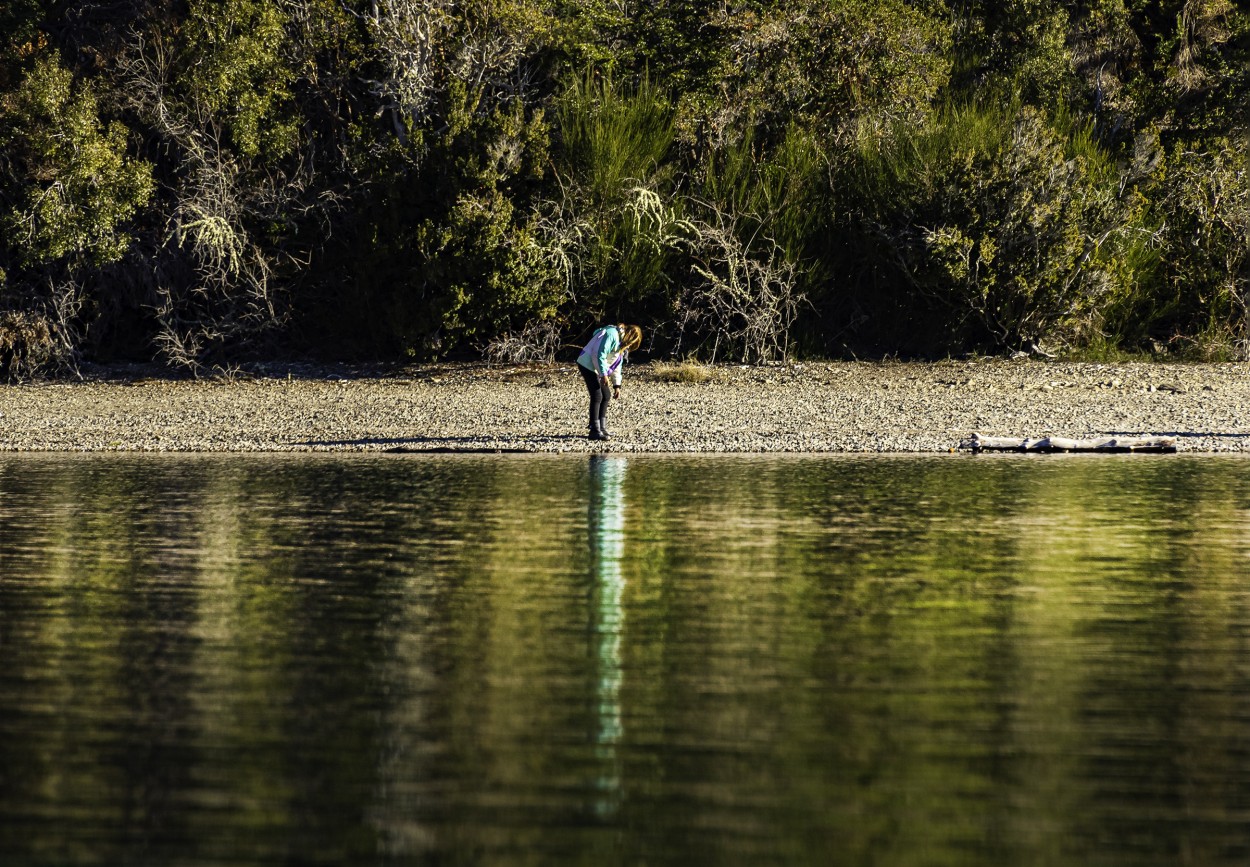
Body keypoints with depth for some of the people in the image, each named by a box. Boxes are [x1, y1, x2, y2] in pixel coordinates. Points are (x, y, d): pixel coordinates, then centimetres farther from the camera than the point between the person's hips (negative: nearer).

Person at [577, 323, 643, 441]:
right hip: (588, 365, -11)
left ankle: (602, 428, 18)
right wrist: (604, 375, -24)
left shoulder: (623, 345, 15)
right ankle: (595, 431, -10)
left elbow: (617, 365, 20)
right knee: (597, 397, -12)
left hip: (598, 368, 11)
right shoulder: (612, 335, -18)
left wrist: (617, 385, 17)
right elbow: (599, 355, -25)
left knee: (606, 396, 11)